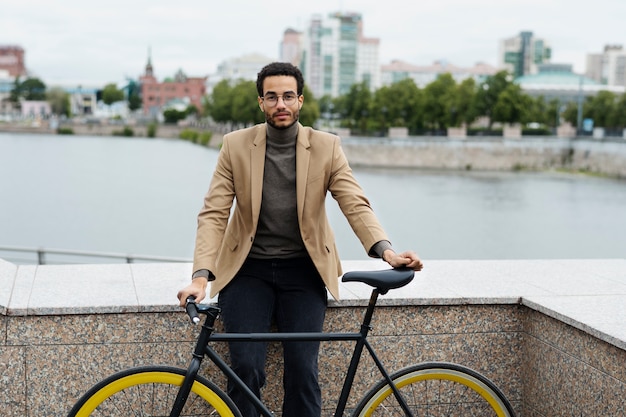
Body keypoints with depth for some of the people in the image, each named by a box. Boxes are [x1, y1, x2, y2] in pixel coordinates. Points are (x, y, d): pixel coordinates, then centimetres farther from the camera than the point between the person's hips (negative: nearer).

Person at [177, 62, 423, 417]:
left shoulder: (327, 147, -1)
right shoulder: (236, 145, -2)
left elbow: (356, 205, -9)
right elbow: (214, 214, -7)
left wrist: (385, 250, -28)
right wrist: (202, 276, -21)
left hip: (302, 271, 0)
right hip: (248, 270, 0)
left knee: (303, 370, -14)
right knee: (246, 367, -17)